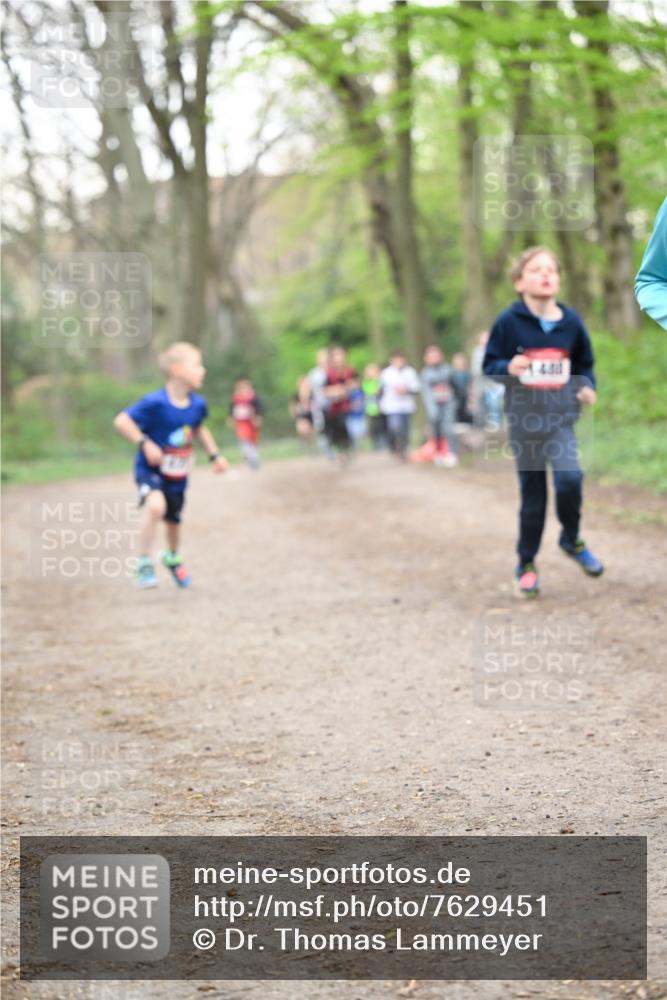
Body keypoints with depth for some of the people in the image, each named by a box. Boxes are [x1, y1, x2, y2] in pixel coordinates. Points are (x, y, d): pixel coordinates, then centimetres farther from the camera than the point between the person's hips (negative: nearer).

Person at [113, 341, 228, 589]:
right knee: (156, 505, -35)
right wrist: (145, 444, -28)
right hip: (151, 469, -6)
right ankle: (144, 564, -20)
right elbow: (121, 421, -22)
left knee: (174, 519, 23)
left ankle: (173, 558, 56)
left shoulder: (197, 404, -7)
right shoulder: (155, 403, -27)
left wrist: (214, 455, 8)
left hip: (178, 475, 6)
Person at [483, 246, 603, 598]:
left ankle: (571, 539, 7)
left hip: (560, 417, 1)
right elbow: (489, 365, -1)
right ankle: (526, 564, 23)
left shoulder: (571, 322, 0)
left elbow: (585, 364, 14)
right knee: (532, 493, 5)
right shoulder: (509, 322, -7)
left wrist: (587, 387, -5)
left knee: (569, 476, -20)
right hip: (523, 418, -1)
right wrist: (508, 368, -22)